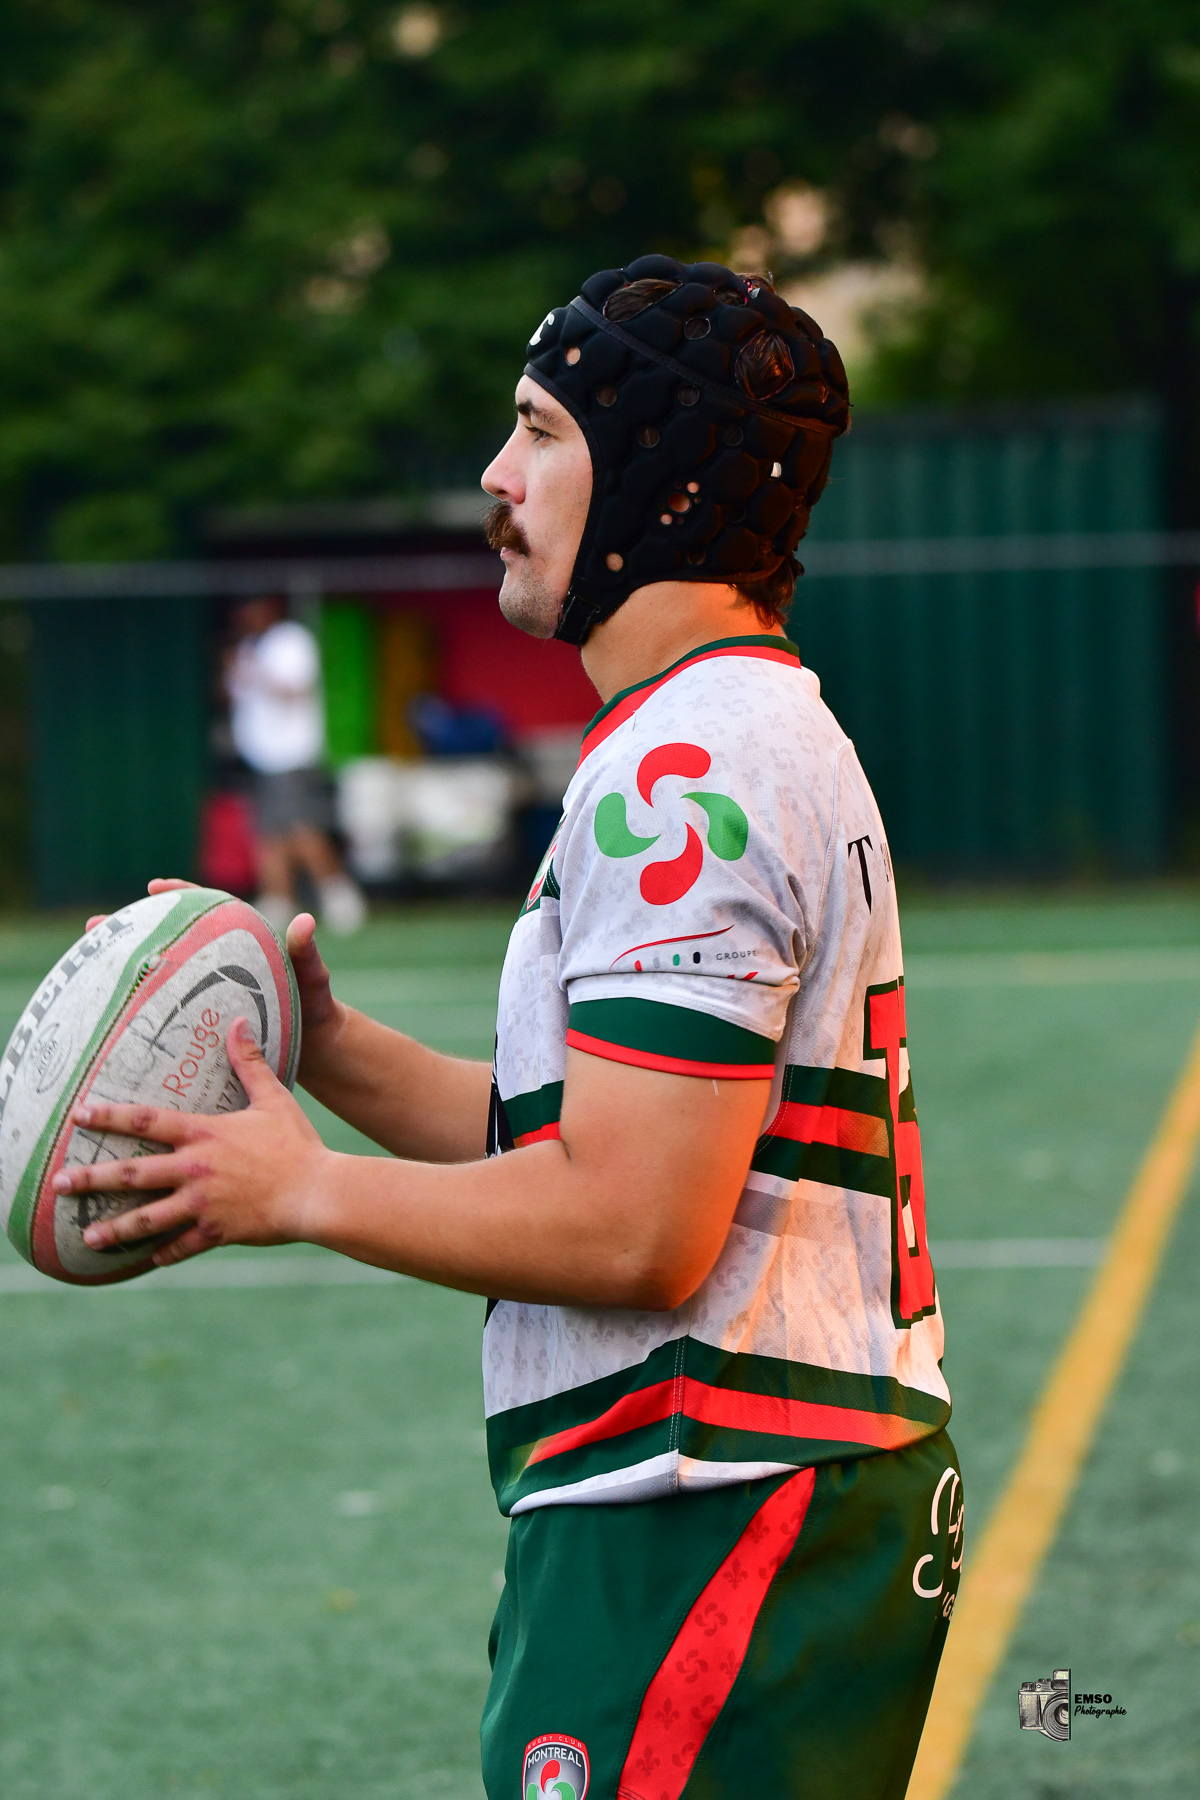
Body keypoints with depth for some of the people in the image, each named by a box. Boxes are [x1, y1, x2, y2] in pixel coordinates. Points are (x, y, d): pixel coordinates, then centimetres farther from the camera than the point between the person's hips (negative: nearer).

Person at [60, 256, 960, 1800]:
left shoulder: (685, 773, -16)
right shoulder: (765, 738, 18)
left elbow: (635, 1228, -22)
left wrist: (302, 1193, -11)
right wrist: (329, 1050, 8)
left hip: (714, 1540, -10)